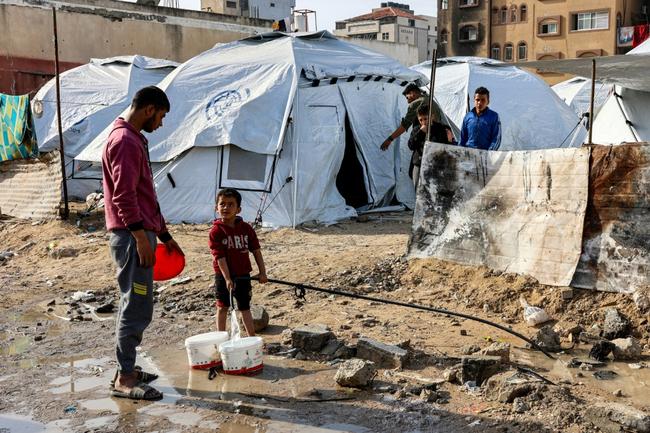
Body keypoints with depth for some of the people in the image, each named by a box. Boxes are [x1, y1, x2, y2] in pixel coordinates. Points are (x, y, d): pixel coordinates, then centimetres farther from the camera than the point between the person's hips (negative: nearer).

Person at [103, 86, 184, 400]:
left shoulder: (134, 139, 20)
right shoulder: (125, 141, -12)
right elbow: (124, 196, -21)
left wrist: (164, 235, 24)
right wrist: (141, 236, -23)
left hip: (140, 233, 11)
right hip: (132, 236, -11)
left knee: (133, 305, 15)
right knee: (137, 308, -7)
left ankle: (127, 369, 23)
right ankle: (124, 379, 0)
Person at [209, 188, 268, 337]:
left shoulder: (246, 228, -3)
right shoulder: (216, 231, -12)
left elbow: (256, 251, 2)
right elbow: (220, 256, -17)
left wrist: (262, 272, 0)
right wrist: (227, 278, -21)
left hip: (243, 275, 2)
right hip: (223, 276, -2)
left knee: (245, 308, 10)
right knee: (222, 307, 12)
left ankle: (252, 336, 16)